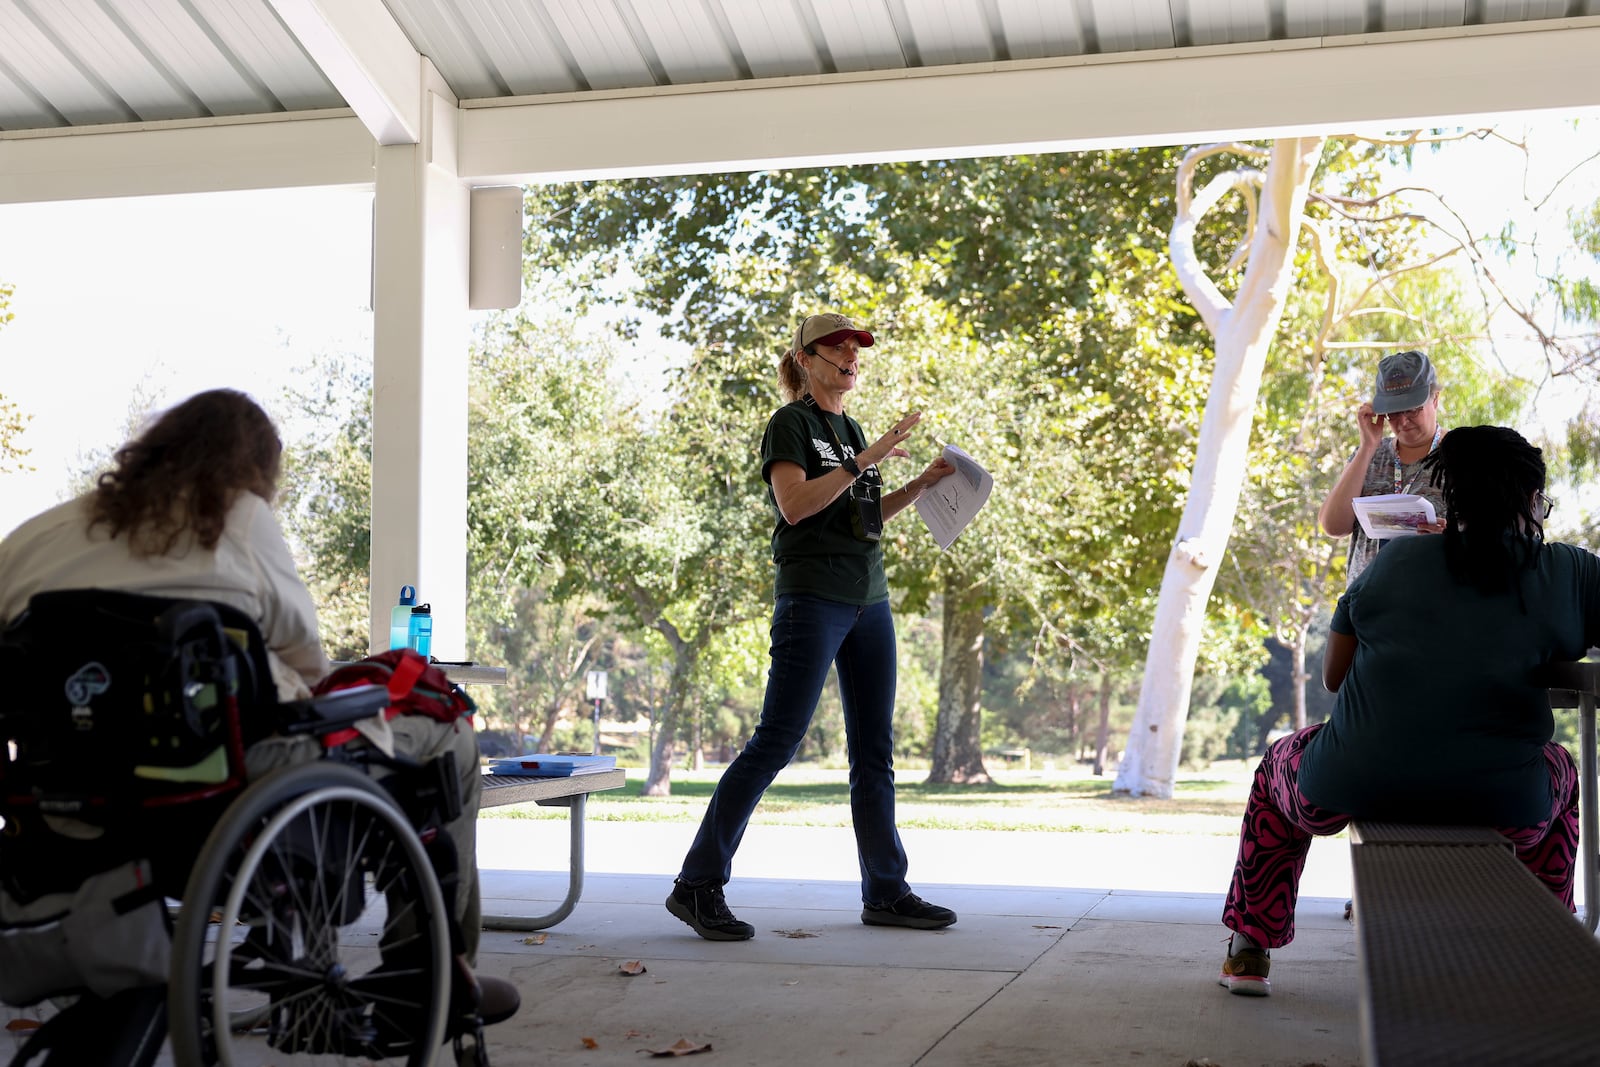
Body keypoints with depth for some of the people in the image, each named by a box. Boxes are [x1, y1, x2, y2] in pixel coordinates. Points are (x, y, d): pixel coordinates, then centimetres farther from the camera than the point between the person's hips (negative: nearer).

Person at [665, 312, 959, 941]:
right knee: (776, 740, -10)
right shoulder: (790, 424, -3)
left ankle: (885, 892, 13)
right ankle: (697, 885, -5)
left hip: (868, 599, 8)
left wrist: (921, 485, 13)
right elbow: (795, 504, -18)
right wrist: (865, 459, -19)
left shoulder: (849, 429, 20)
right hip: (812, 598, -8)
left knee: (875, 748, 7)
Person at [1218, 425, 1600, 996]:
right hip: (1498, 802, 0)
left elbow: (1333, 675, 16)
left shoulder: (1396, 559, 9)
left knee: (1279, 763, 35)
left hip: (1355, 786, 0)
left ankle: (1250, 950, 36)